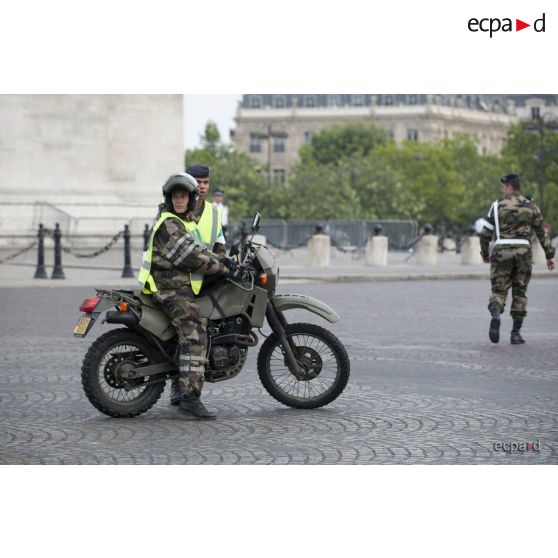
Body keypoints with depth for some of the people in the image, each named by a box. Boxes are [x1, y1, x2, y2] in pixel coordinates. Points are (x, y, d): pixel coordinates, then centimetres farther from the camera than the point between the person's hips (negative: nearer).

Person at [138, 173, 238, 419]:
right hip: (172, 288, -11)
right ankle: (190, 397, -30)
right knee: (195, 337, -22)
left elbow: (198, 251, 20)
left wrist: (220, 260, 2)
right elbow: (190, 255, -18)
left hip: (183, 286, 11)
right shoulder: (169, 224, -12)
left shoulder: (187, 222, 21)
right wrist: (223, 268, -10)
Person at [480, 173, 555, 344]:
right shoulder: (531, 206, 7)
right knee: (519, 293, 12)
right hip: (523, 252, 1)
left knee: (499, 291, 3)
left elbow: (485, 233, 4)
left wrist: (484, 253, 19)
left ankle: (495, 315, -28)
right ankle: (516, 333, 8)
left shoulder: (498, 205, 3)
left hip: (502, 252, -1)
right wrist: (549, 255, 15)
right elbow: (542, 233, 8)